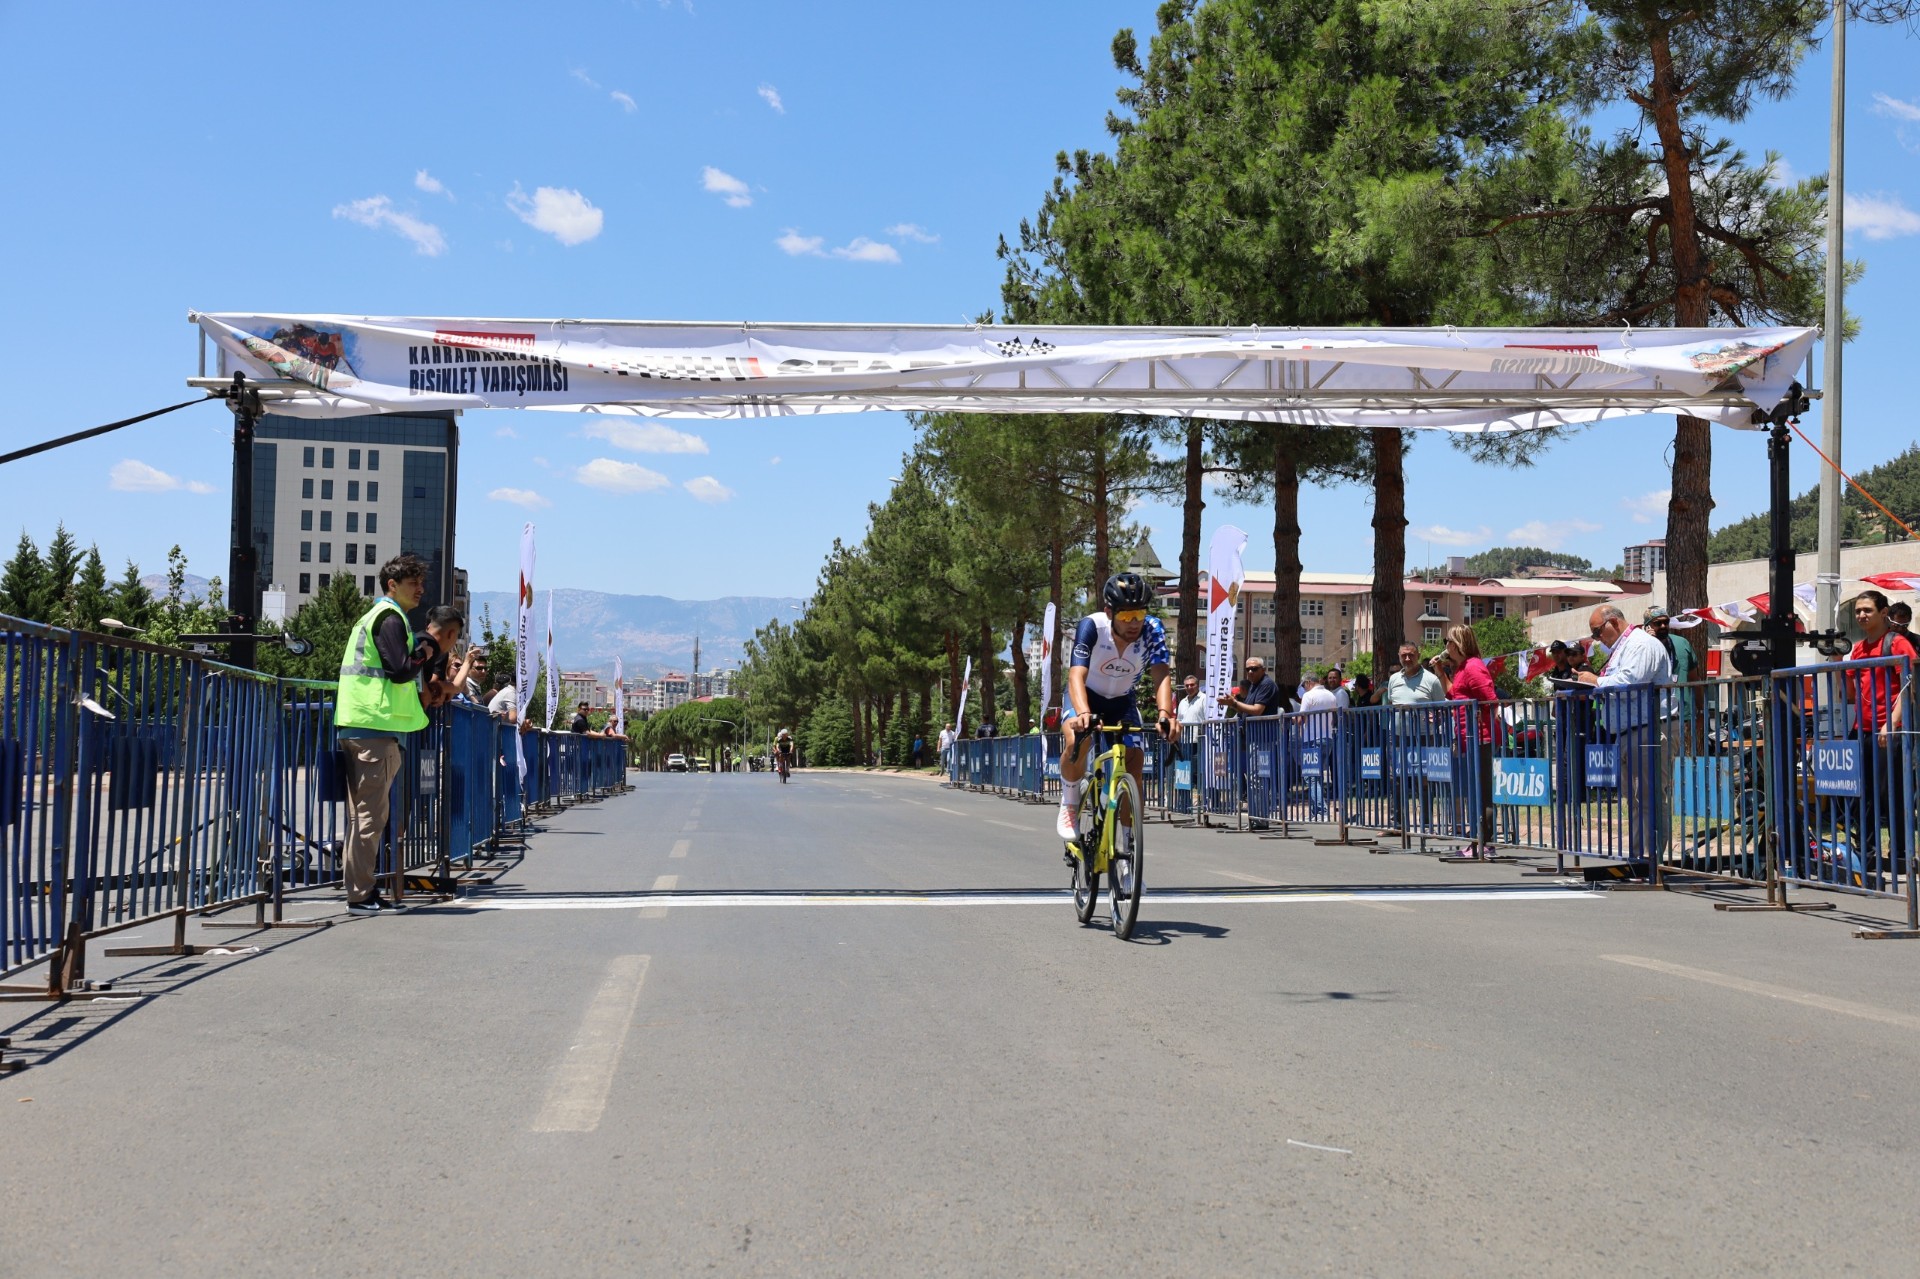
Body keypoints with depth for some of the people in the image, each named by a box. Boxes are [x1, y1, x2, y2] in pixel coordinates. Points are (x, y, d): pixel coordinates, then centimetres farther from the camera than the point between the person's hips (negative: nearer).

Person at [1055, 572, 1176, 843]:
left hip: (1122, 702, 2)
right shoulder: (1091, 626, -31)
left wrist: (1166, 713, -54)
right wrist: (1083, 713, -60)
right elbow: (1077, 674, -41)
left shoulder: (1152, 631, -25)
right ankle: (1069, 805, -7)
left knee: (1134, 764, -12)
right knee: (1075, 742, -33)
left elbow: (1161, 674, -34)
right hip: (1085, 696, -2)